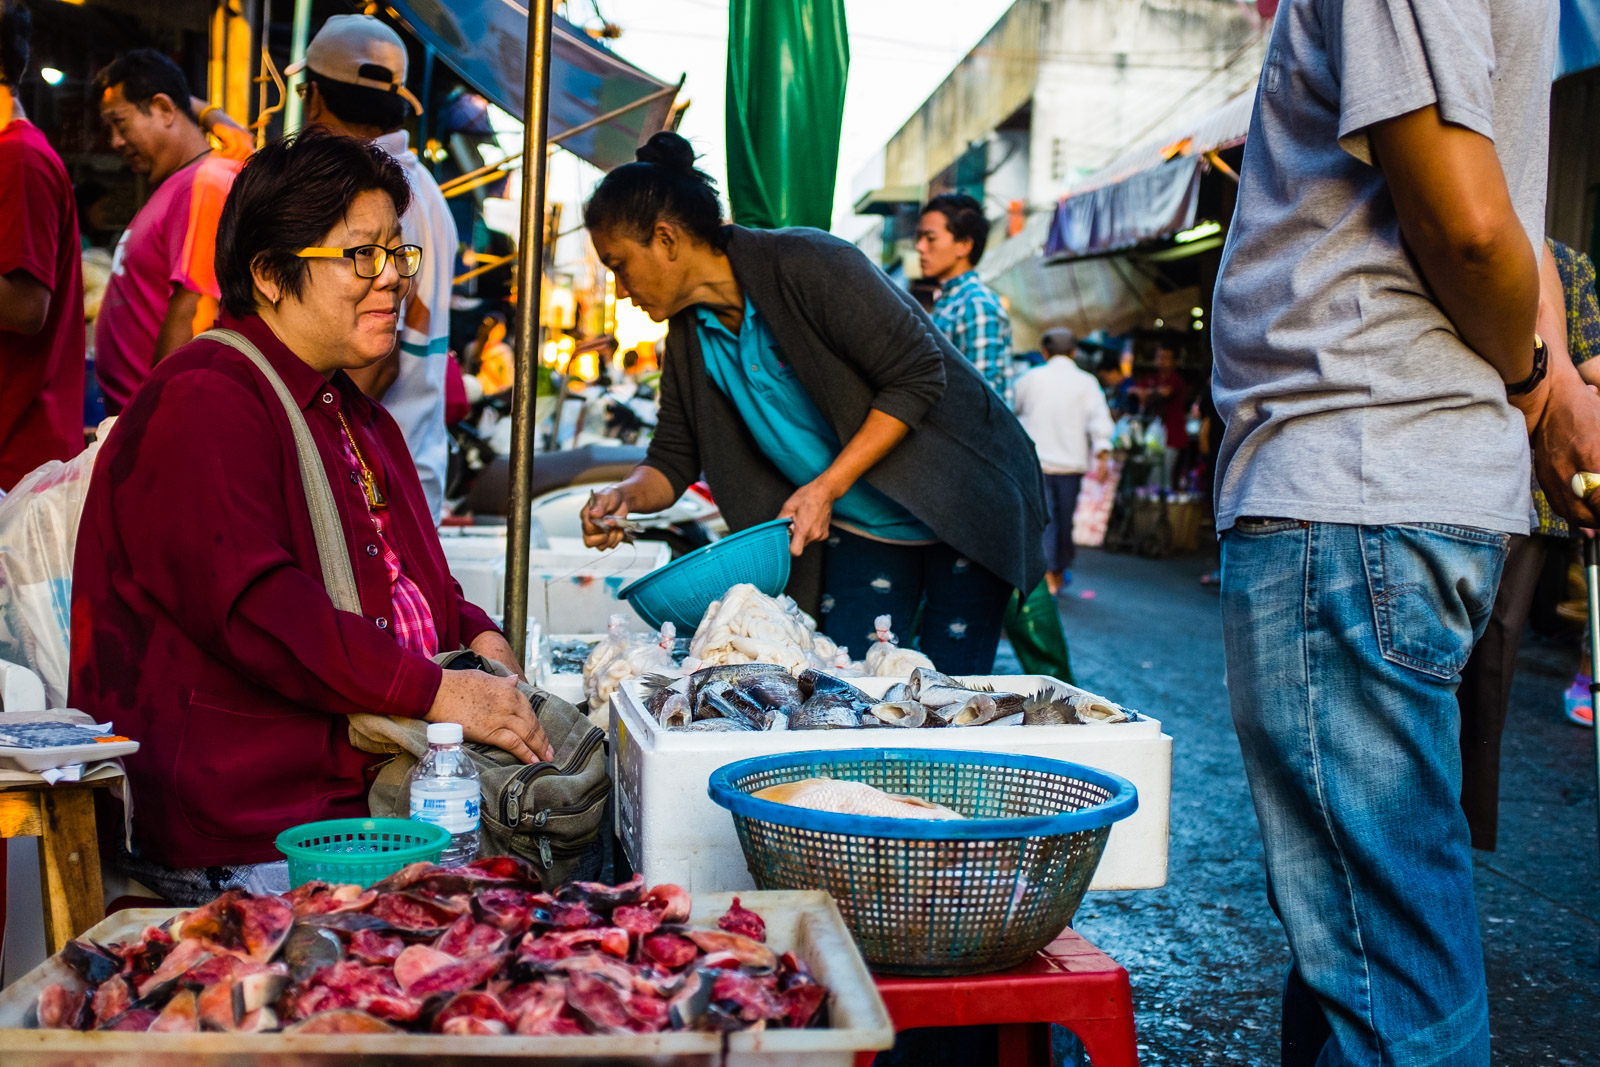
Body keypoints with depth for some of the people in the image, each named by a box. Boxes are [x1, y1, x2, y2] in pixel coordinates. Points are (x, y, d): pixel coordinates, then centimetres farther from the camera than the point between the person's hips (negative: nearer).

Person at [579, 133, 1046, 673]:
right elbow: (673, 459, 5)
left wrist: (826, 488, -26)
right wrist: (627, 494, -19)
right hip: (859, 529, 6)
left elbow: (917, 377, -23)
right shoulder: (688, 336, 0)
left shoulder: (806, 264, -23)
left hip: (958, 503, -6)